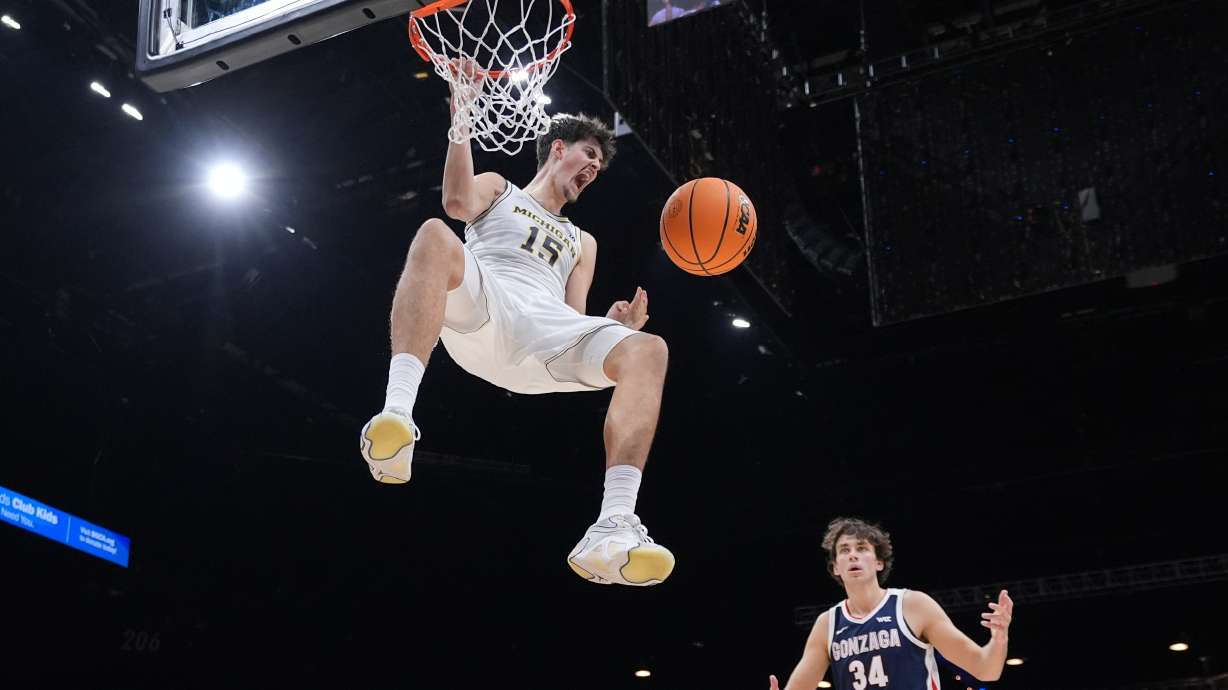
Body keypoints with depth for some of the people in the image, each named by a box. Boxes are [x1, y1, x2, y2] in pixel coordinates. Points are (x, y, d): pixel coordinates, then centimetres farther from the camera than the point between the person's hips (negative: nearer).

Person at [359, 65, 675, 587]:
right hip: (479, 309, -3)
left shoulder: (582, 242, 40)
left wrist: (615, 324, 5)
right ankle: (397, 417, -53)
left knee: (647, 350, -24)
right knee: (435, 235, -35)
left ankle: (611, 533, -43)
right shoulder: (498, 189, 29)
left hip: (544, 331, 4)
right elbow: (458, 201, 2)